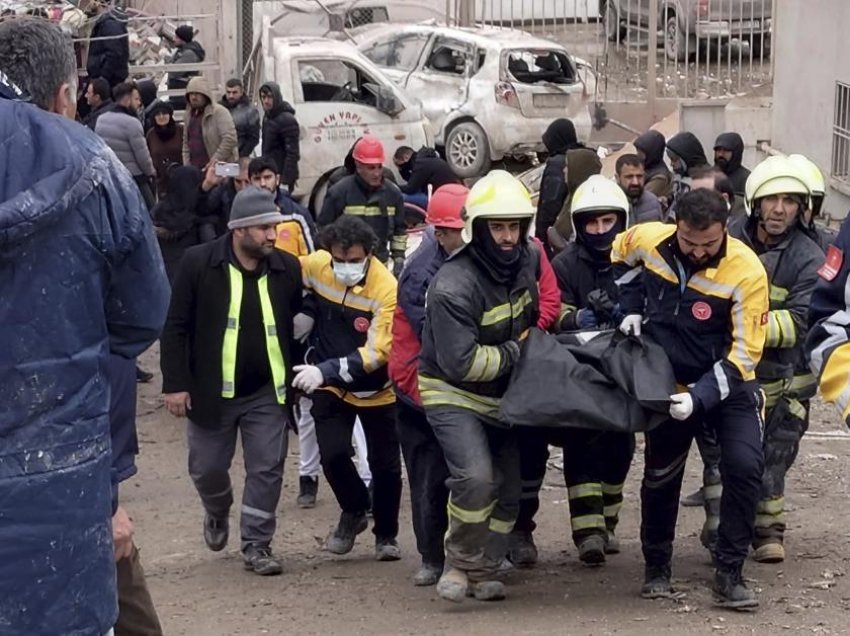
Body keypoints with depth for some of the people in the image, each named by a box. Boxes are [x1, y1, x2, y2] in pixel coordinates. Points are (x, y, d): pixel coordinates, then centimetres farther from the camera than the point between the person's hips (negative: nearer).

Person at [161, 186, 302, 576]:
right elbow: (176, 328, -7)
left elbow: (296, 326, 8)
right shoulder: (198, 263, -10)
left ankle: (256, 544, 13)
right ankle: (217, 513, 42)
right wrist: (176, 383, -11)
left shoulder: (287, 268, -2)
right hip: (211, 390, -1)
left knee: (267, 469, 0)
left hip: (267, 392, 1)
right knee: (207, 468, 11)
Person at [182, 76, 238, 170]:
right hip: (195, 170, 7)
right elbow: (186, 142, 22)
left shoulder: (219, 112, -9)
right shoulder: (190, 115, 16)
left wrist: (215, 160, -19)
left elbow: (230, 139, -18)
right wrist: (187, 166, 10)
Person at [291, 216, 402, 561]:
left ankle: (386, 534, 30)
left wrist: (326, 371, -36)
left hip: (376, 389, -2)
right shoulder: (315, 266, -15)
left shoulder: (386, 289, -25)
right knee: (333, 454, -9)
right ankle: (354, 512, 21)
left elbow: (378, 352, -28)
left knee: (385, 465, 6)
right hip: (330, 387, 2)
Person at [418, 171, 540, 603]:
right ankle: (459, 564, -8)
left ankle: (483, 572, 25)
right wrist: (517, 352, -18)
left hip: (502, 397, 7)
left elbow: (541, 307, 22)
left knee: (509, 490, 10)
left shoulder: (529, 259, -5)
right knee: (476, 477, -26)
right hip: (453, 393, -7)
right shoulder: (454, 286, -27)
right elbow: (462, 363, -29)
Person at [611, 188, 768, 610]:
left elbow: (744, 354, -23)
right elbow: (621, 255, 13)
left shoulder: (746, 271, -26)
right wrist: (631, 308, 1)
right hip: (669, 383, 3)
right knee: (660, 476, 12)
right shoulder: (646, 240, -15)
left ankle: (728, 575, -8)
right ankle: (656, 568, 31)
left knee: (744, 467, -19)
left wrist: (700, 397, -31)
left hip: (727, 384, -3)